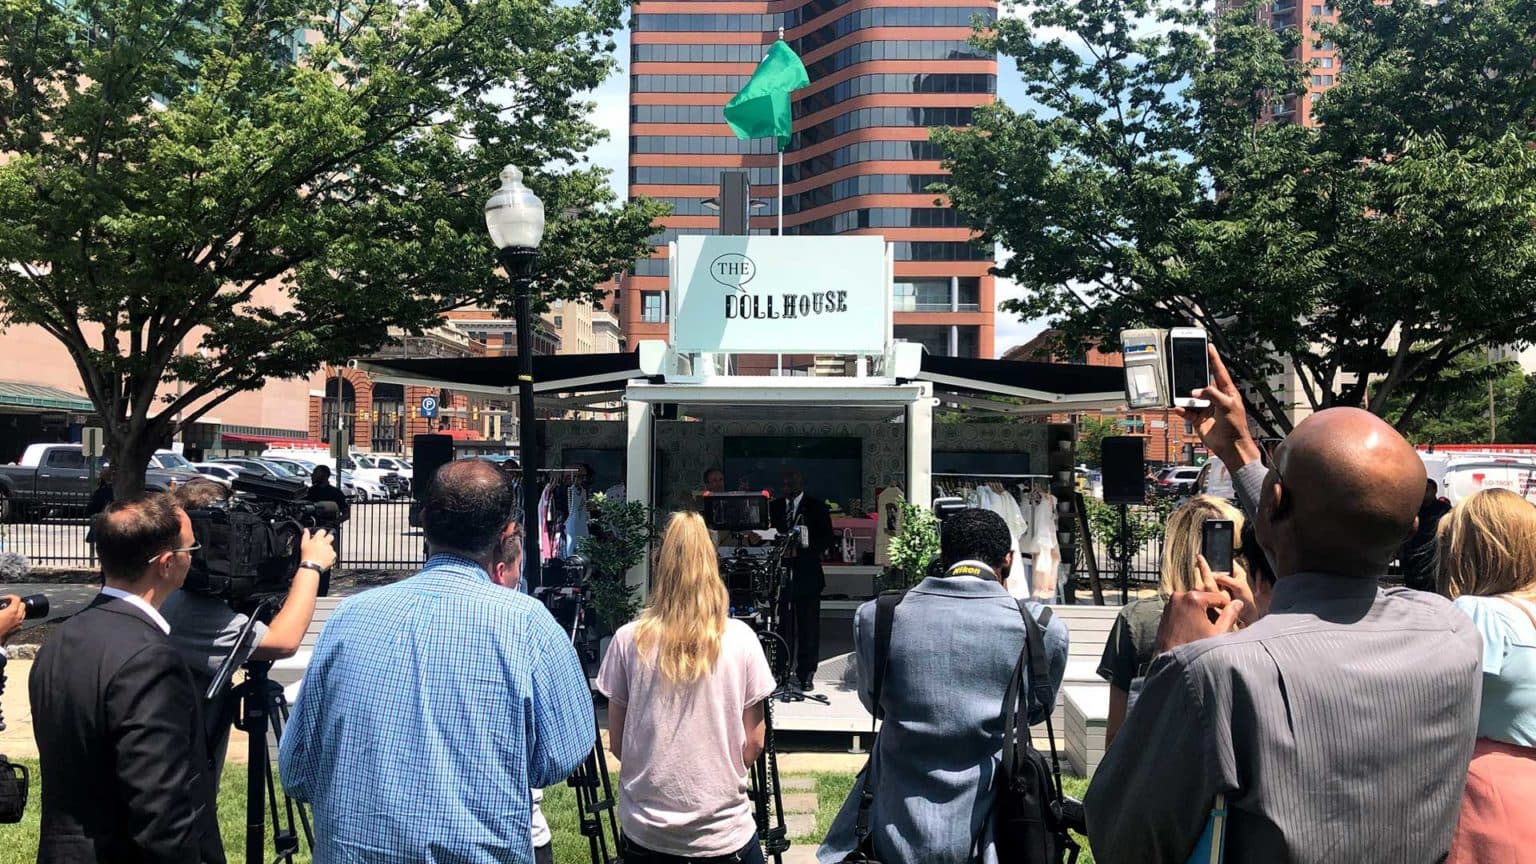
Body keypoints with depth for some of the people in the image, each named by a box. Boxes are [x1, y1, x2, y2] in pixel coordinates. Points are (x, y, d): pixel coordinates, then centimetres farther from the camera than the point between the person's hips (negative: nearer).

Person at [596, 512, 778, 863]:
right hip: (724, 833, -1)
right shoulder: (741, 639, -8)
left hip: (645, 832, 1)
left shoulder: (628, 640, -8)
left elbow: (616, 742, 0)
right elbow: (754, 743, -3)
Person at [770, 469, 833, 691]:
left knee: (808, 626, 1)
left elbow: (827, 540, -1)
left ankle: (806, 675, 9)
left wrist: (802, 548, -15)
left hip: (807, 575, -2)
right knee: (782, 625, 0)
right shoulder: (774, 507, 13)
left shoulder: (817, 507, 4)